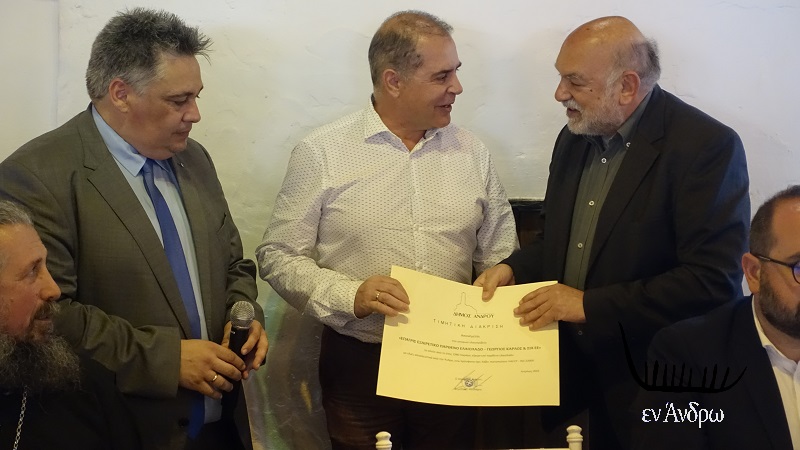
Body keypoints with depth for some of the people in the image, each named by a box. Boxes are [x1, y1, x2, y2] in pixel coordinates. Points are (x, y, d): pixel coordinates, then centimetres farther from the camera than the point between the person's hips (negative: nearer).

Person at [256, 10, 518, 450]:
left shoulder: (471, 151, 4)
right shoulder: (321, 153, -7)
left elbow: (498, 254, 10)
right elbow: (278, 256, -4)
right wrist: (350, 295, -19)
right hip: (359, 364, -3)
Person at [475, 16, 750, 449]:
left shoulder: (708, 147, -17)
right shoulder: (575, 137, 6)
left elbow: (713, 281, -23)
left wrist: (590, 305, -22)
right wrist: (513, 268, -2)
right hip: (573, 371, 6)